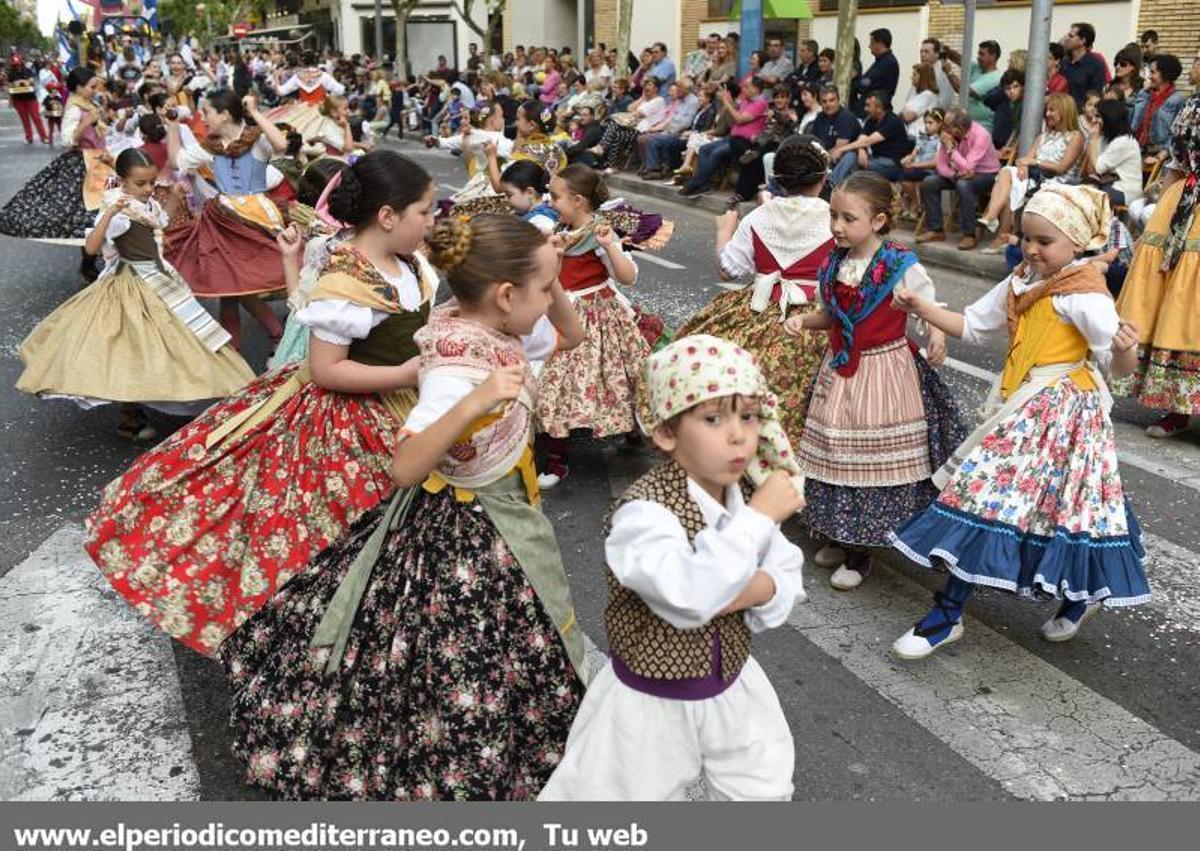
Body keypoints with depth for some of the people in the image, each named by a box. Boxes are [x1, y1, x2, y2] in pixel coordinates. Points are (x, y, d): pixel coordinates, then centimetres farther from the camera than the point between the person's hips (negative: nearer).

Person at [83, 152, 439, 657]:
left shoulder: (412, 267, 0)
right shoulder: (345, 283, -25)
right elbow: (324, 371, -24)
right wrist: (403, 375, -27)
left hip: (402, 414, 8)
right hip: (344, 422, -8)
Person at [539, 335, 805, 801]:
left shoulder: (746, 501, -6)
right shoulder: (643, 510, -28)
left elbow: (789, 579, 5)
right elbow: (690, 593, -43)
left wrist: (758, 589, -20)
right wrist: (759, 517, -36)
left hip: (732, 691, 6)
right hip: (652, 705, -6)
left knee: (765, 790, 24)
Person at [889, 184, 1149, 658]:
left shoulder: (1085, 295, -17)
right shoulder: (1020, 283, 7)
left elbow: (1118, 367, -18)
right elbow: (973, 326, 16)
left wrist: (1125, 350, -41)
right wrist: (923, 309, 5)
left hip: (1058, 414, -8)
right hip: (1019, 407, 8)